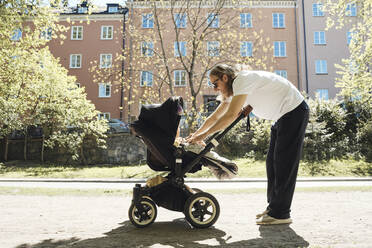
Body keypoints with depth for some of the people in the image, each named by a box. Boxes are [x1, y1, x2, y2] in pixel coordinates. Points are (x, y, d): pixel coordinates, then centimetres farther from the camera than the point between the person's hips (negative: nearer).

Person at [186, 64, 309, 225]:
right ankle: (273, 207, 19)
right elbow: (215, 117, 13)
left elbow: (231, 116, -29)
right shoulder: (233, 91, 9)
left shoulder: (242, 79, -21)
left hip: (295, 111, -10)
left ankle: (280, 214, -2)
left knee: (284, 163, -9)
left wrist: (204, 135, -25)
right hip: (282, 116, 10)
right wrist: (195, 134, 10)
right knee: (272, 162, 10)